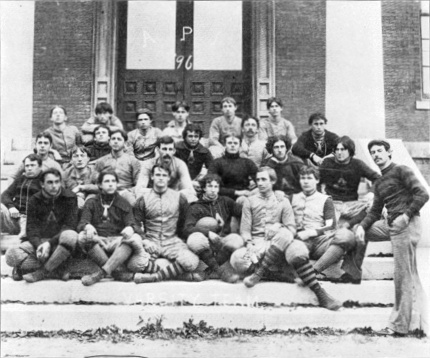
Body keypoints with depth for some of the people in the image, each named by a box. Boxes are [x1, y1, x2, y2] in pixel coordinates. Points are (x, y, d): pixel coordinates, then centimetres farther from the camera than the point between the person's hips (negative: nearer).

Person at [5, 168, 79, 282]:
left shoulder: (70, 198, -1)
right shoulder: (34, 200, 6)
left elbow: (69, 226, -8)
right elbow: (31, 228, 0)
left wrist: (50, 243, -22)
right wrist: (38, 245, -21)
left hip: (59, 243, -2)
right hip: (38, 241, 2)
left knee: (71, 236, -38)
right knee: (11, 255, -25)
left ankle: (42, 272, -24)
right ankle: (54, 271, -23)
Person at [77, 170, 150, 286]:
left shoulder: (124, 204, 14)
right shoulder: (91, 203, 14)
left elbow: (132, 223, 0)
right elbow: (82, 222, 0)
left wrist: (130, 228, -27)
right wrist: (88, 226, -27)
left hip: (118, 241, 0)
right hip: (97, 241, 0)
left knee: (135, 238, -31)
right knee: (83, 236, -31)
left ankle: (101, 273, -39)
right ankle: (115, 272, -30)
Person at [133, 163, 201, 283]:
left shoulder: (179, 198, 9)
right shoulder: (143, 199, 8)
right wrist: (146, 241, -8)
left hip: (172, 241, 0)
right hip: (151, 242, 0)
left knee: (191, 261, -31)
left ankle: (155, 276, -25)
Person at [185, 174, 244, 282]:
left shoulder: (225, 202, 17)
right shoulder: (195, 207, 8)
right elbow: (187, 229, -10)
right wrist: (208, 233, -22)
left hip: (222, 244, 2)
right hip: (205, 246, -1)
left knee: (236, 239, -31)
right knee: (194, 239, -35)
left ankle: (210, 270, -22)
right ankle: (220, 270, -23)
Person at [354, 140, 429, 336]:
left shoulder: (401, 171, -4)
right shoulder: (379, 182, 20)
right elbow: (375, 211, 20)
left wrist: (406, 215, -20)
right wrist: (362, 226, 3)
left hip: (406, 225, -8)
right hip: (390, 224, 8)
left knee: (404, 276, -5)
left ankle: (400, 325, 1)